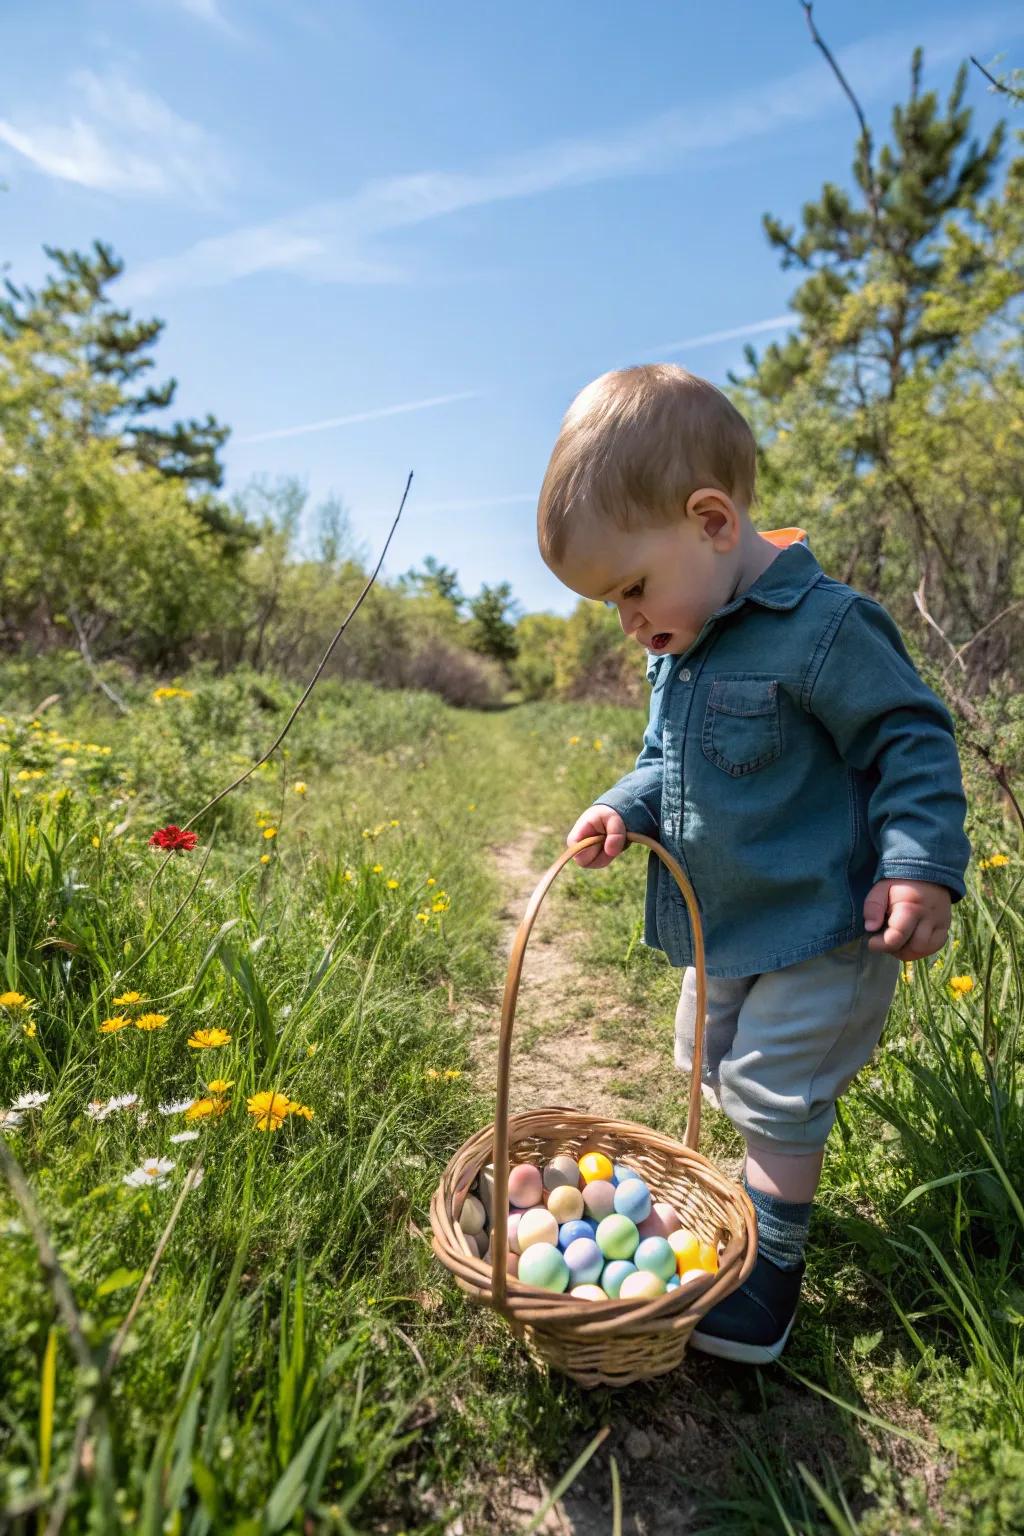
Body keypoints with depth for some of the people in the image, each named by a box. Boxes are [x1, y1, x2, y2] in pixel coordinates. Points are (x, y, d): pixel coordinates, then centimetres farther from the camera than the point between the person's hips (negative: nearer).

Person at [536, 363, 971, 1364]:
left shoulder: (821, 626, -23)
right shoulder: (678, 649, 3)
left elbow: (911, 742, -17)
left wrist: (922, 866, -24)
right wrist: (624, 809, -6)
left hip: (820, 928, -8)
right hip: (723, 925, 9)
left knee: (776, 1096, 3)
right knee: (716, 1070, 23)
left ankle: (773, 1259, 26)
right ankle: (764, 1180, 49)